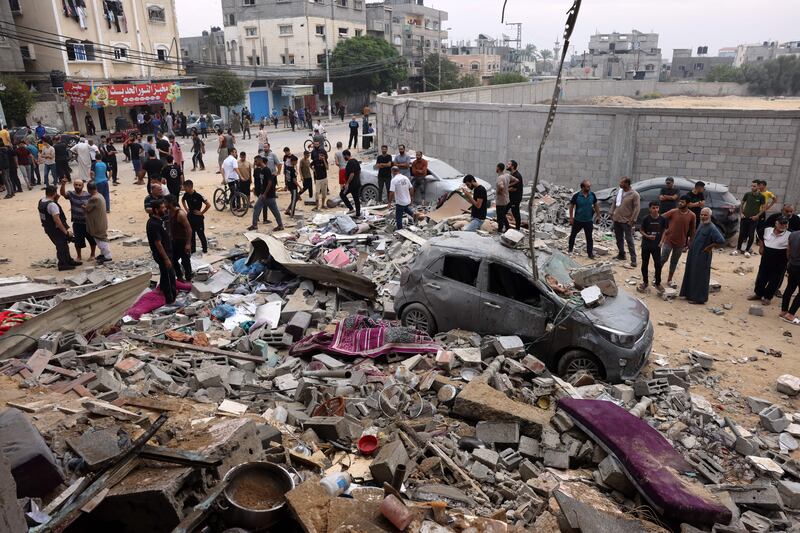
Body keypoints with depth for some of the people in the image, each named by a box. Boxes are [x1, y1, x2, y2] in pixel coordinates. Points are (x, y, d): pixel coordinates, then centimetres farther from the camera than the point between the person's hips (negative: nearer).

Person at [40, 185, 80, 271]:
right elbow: (56, 220, -30)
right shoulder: (52, 205, -26)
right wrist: (66, 232, -25)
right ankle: (62, 264, 13)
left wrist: (56, 200, 5)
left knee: (64, 244, 21)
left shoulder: (41, 202, 4)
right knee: (62, 246, 4)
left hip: (48, 228, 9)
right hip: (56, 229, -9)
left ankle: (69, 260, 33)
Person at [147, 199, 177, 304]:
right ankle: (171, 299, 17)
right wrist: (166, 258, -23)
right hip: (162, 254, -9)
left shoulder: (159, 219, 2)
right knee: (167, 275, 4)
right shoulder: (154, 224, -28)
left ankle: (172, 291, 43)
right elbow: (158, 244, -26)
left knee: (170, 273, 24)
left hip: (166, 252, 9)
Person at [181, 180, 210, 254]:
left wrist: (201, 213, -15)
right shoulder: (186, 195, -2)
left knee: (201, 234, 4)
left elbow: (208, 204, -22)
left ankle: (205, 249, 17)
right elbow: (183, 200, 23)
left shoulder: (198, 195, -21)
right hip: (190, 216, 6)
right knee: (191, 234, 14)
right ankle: (193, 249, 26)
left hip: (198, 217, -6)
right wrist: (186, 209, 12)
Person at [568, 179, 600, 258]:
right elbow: (571, 206, -5)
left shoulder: (592, 195, -6)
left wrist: (598, 215, 8)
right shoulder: (576, 196, -14)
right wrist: (571, 217, -5)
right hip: (578, 220, -1)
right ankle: (570, 249, 34)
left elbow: (595, 205, 7)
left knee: (589, 237, 1)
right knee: (573, 234, 15)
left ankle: (590, 253, 9)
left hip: (588, 220, 1)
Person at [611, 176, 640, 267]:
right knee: (619, 239, 15)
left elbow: (636, 208, -12)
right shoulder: (619, 191, 6)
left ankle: (633, 259, -1)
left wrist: (632, 220, -16)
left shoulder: (634, 194, -11)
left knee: (629, 240, -5)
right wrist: (612, 213, 10)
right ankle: (621, 254, 29)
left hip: (626, 221, -6)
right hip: (616, 219, 6)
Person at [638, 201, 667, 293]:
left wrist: (661, 241, -3)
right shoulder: (646, 219, -11)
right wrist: (647, 236, -19)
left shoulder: (662, 219, -6)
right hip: (646, 245, -1)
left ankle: (658, 283, 15)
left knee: (658, 264, -1)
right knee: (645, 264, 9)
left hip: (656, 245, 1)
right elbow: (641, 230, -3)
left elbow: (664, 230, 7)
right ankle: (645, 282, 26)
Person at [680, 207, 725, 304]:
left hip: (703, 256, -9)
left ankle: (698, 298, 8)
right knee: (691, 274, 15)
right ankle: (690, 294, 27)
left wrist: (710, 247, -14)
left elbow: (721, 241, -25)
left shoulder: (712, 228, -18)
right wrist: (691, 247, 13)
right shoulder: (701, 224, 7)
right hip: (693, 254, 9)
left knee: (700, 276, -1)